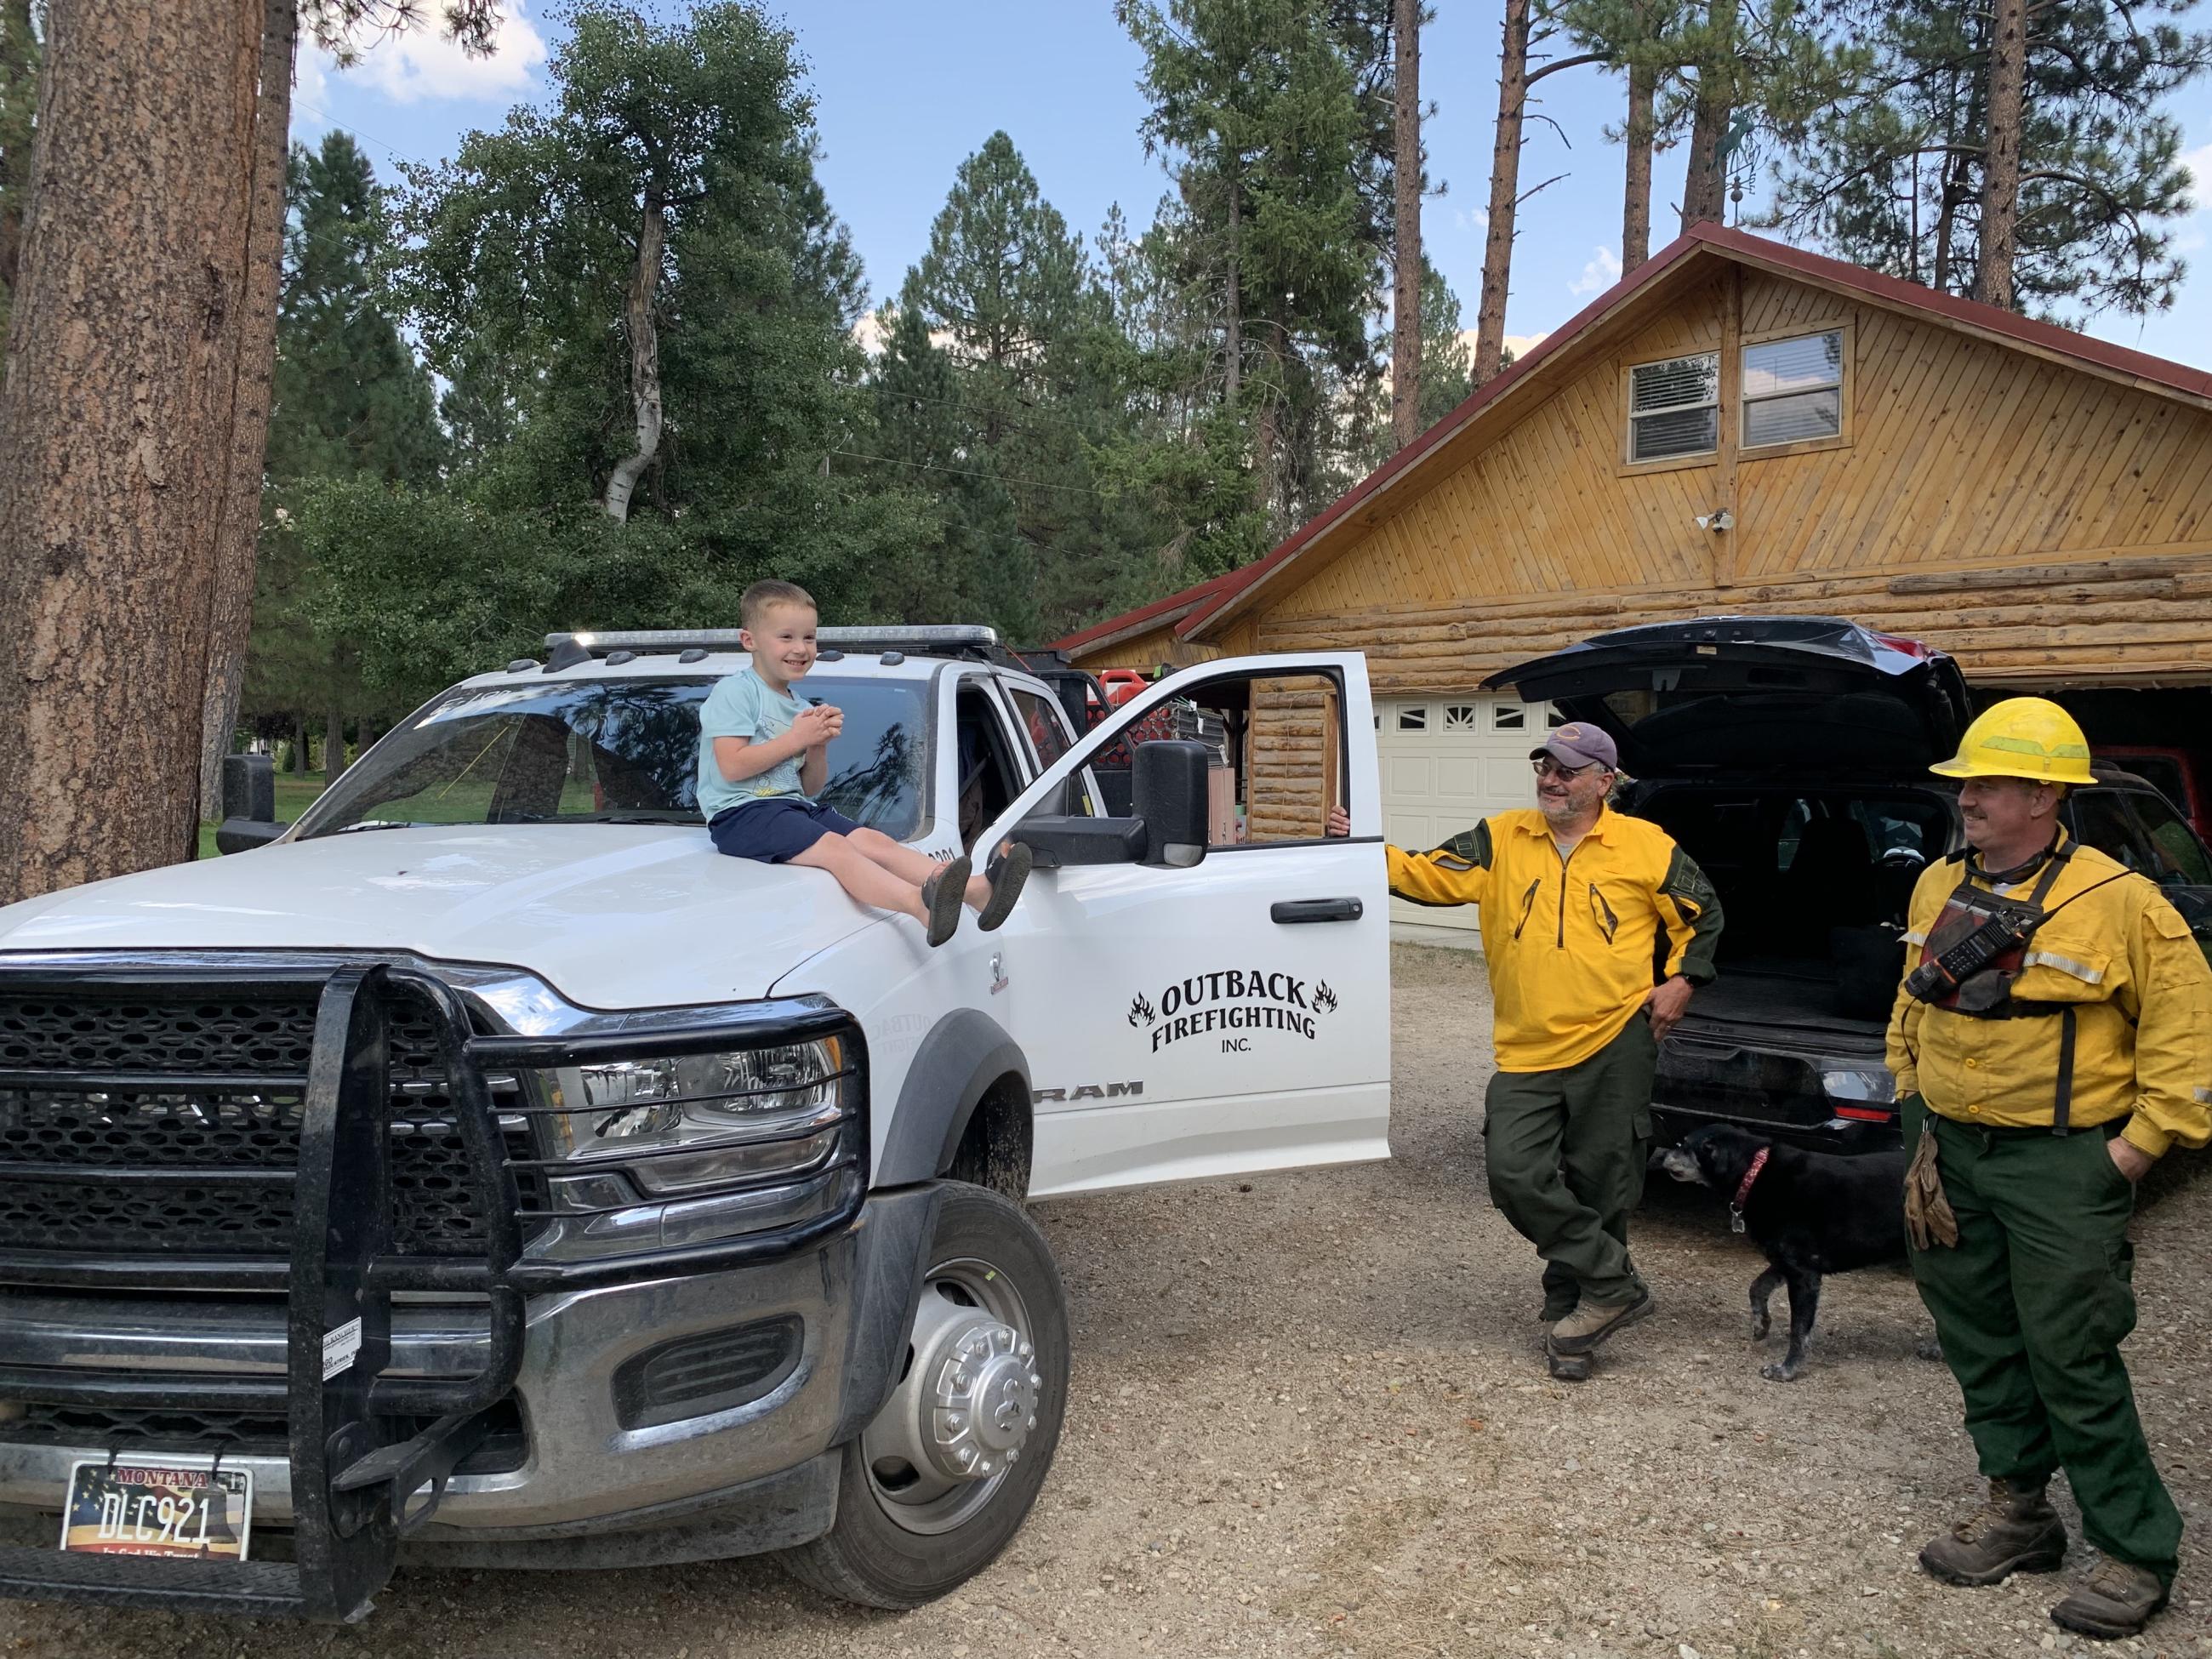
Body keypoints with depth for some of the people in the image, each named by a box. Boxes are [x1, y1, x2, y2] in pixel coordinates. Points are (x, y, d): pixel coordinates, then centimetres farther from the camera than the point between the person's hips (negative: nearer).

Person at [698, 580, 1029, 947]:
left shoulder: (799, 707, 22)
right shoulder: (735, 693, -3)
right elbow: (732, 767, -16)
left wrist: (819, 746, 0)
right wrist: (796, 738, -11)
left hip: (797, 806, 7)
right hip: (742, 811, -7)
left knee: (873, 841, -17)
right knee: (834, 846, -32)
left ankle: (977, 890, -39)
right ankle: (921, 903, -58)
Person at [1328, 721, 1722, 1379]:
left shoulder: (1646, 846, 2)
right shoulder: (1500, 840, 4)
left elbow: (1702, 912, 14)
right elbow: (1432, 878, -5)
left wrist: (1681, 981, 3)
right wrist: (1373, 853, -20)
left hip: (1616, 1042, -2)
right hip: (1527, 1052, 2)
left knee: (1597, 1187, 7)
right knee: (1516, 1174, -9)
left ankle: (1571, 1309, 26)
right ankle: (1613, 1286, 9)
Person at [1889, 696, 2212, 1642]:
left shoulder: (2116, 903, -14)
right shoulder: (1938, 888, 6)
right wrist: (1914, 1104, 15)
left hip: (2059, 1163, -6)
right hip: (1950, 1152, 7)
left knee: (2071, 1359, -3)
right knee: (1979, 1340, 14)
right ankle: (2017, 1510, 29)